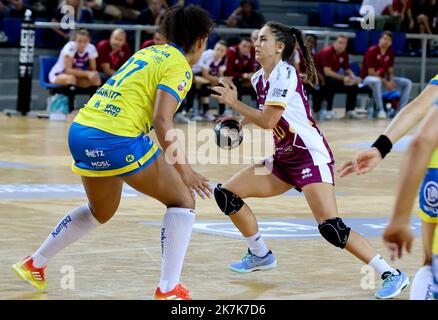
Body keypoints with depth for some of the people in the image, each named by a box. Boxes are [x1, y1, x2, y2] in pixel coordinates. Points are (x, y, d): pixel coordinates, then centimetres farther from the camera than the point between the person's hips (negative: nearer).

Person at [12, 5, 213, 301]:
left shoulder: (151, 52, 20)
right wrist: (183, 170, -15)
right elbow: (162, 119, -17)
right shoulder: (179, 66, -4)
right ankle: (169, 289, 0)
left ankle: (34, 264, 37)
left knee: (100, 212, 31)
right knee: (183, 201, 6)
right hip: (117, 140, -9)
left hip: (81, 132, 9)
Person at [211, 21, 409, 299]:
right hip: (283, 159, 9)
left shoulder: (284, 75, -17)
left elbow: (267, 121, -22)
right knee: (226, 193, 5)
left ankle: (391, 274, -16)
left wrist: (234, 103, -12)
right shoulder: (259, 78, 8)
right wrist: (240, 122, 8)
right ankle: (261, 255, 21)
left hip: (311, 156, -9)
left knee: (330, 227, -23)